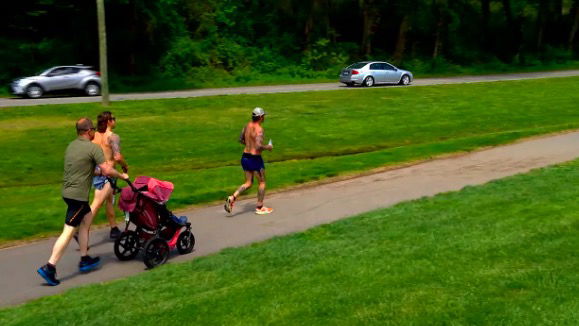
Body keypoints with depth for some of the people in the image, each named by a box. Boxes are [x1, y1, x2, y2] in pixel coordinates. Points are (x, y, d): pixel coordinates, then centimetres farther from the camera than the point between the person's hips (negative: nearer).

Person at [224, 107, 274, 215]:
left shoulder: (247, 125, 5)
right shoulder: (259, 129, -19)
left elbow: (241, 139, 15)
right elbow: (259, 146, -28)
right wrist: (268, 147, -10)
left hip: (245, 156, 7)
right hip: (255, 158, -7)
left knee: (248, 183, 17)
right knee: (262, 182, 13)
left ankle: (232, 198, -3)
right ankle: (259, 207, 21)